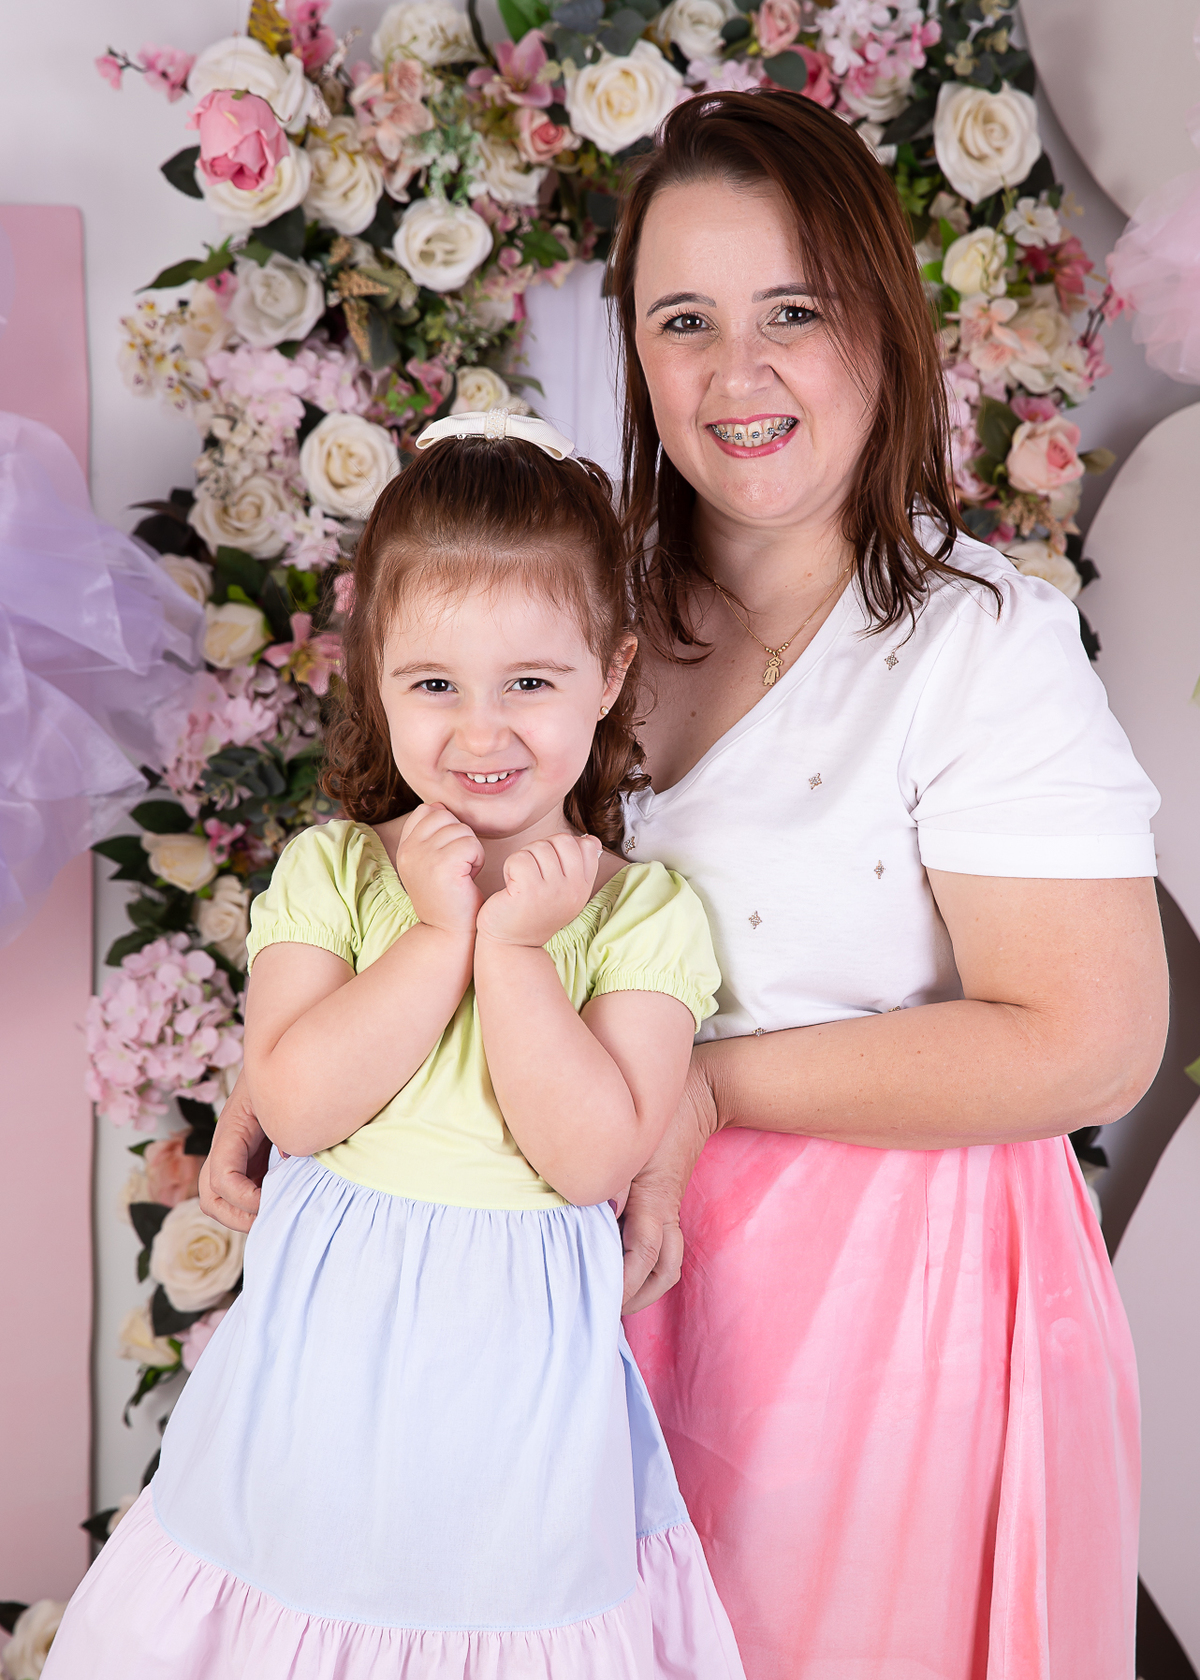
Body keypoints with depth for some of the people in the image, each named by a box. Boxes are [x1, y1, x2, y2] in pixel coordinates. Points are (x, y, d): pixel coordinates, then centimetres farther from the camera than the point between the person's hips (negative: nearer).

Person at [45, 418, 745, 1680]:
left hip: (519, 1358, -1)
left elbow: (595, 1156, -16)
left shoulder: (645, 911, -8)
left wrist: (513, 946, -21)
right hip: (329, 1346, 1)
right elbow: (295, 1102, -15)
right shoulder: (329, 872, -4)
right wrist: (441, 934, -19)